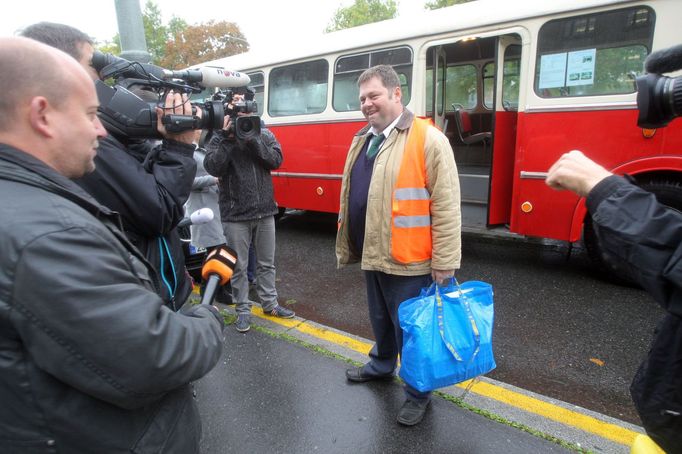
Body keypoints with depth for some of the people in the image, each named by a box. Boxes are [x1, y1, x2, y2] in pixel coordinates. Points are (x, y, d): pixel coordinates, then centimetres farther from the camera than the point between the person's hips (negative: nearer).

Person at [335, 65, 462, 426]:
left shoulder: (427, 138, -14)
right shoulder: (361, 140, 10)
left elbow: (446, 205, -17)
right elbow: (350, 197, 15)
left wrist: (444, 262, -18)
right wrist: (347, 244, 16)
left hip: (408, 261, -7)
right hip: (371, 256, 7)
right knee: (380, 319, 26)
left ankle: (418, 393, 31)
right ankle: (381, 365, 51)